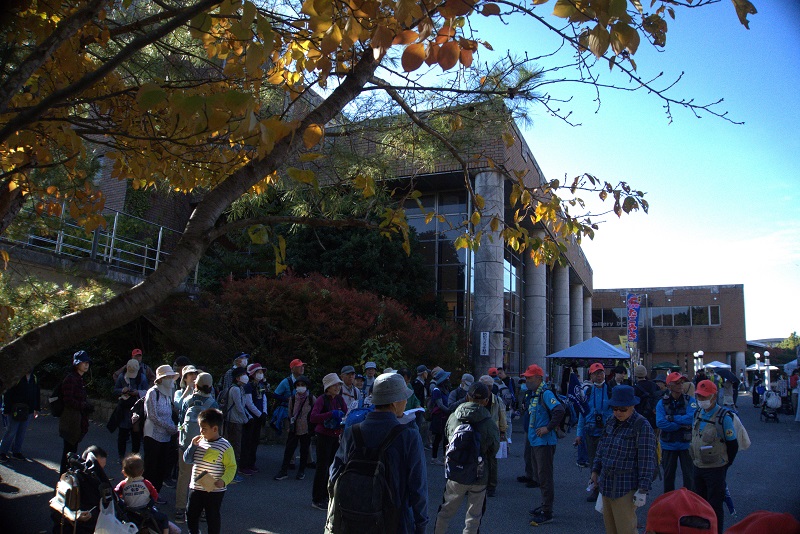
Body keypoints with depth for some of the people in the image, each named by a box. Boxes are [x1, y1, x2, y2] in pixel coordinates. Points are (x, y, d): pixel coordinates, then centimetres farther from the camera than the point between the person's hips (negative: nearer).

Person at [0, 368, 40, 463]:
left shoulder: (34, 379, 8)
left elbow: (37, 395, 17)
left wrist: (37, 409, 15)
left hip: (28, 412, 5)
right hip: (15, 411, -5)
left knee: (22, 432, 9)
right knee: (11, 432, -1)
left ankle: (16, 451, 19)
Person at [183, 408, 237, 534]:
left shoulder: (225, 446, -14)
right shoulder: (200, 441, 2)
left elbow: (231, 466, -12)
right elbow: (187, 459, 6)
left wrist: (224, 480, -25)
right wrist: (193, 446, -9)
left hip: (214, 490, -6)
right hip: (196, 487, 6)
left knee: (213, 517, 8)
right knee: (191, 514, 19)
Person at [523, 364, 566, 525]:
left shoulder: (546, 393, -17)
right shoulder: (534, 395, 13)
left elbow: (560, 410, -30)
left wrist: (548, 428, -25)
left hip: (544, 442, -10)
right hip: (535, 441, 10)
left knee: (545, 477, -3)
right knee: (538, 476, 19)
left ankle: (547, 513, 5)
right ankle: (545, 506, 32)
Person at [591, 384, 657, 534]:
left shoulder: (642, 426, -12)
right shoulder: (611, 422, 10)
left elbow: (647, 460, -14)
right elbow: (601, 448, 19)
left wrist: (643, 489, -16)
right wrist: (595, 470, 19)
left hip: (626, 488, -7)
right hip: (607, 485, 7)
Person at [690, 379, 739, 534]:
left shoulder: (724, 417, -17)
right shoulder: (698, 413, 3)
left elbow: (733, 445, -10)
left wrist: (724, 465, -3)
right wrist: (696, 461, 13)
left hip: (715, 469, -6)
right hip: (698, 467, 7)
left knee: (715, 506, 5)